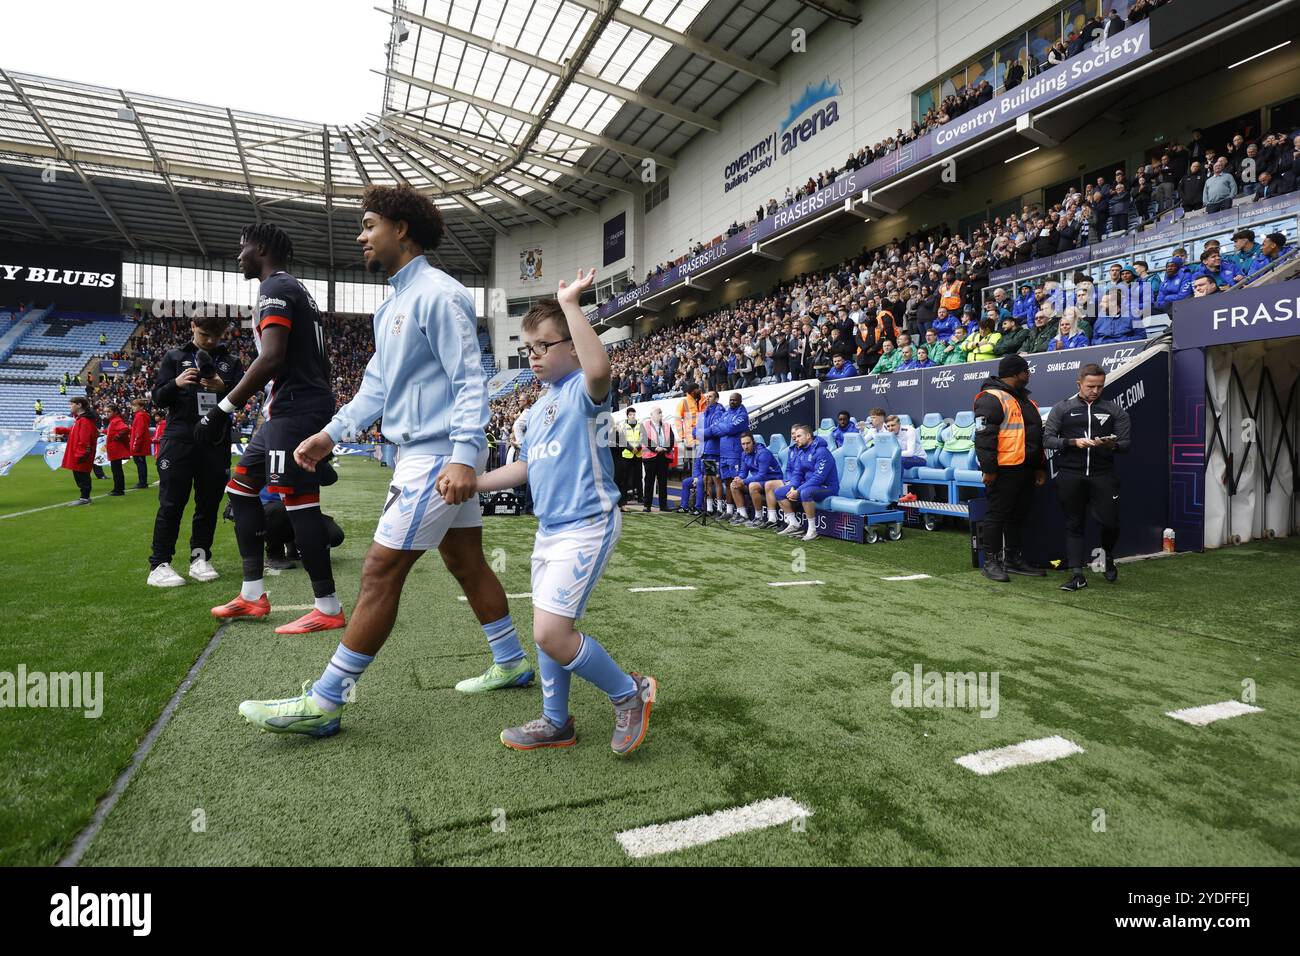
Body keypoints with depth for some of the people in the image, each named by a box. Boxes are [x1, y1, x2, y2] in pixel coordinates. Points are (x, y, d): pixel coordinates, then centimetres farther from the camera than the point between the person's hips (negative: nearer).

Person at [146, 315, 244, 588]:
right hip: (179, 440, -2)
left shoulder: (231, 361, 11)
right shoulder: (174, 356, 7)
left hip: (216, 441, 2)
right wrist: (176, 383, -15)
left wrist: (224, 387, -16)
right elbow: (158, 399, 5)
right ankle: (159, 564, 2)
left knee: (209, 501, 7)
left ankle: (200, 557, 18)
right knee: (172, 502, -3)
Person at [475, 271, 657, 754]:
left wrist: (570, 304, -32)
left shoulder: (582, 390, -11)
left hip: (585, 527, -9)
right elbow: (527, 465, 23)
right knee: (546, 630, 15)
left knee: (551, 634, -14)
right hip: (550, 529, 10)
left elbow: (599, 367, -37)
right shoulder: (544, 403, 15)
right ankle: (556, 723, 33)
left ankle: (630, 692, 9)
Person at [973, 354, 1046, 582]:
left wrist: (1040, 466, 22)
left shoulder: (1024, 400, 21)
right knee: (997, 515, -3)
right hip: (1004, 470, -9)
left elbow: (1037, 434, 26)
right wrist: (988, 468, -21)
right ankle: (991, 562, 4)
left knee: (1018, 516, 14)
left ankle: (1013, 559, 24)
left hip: (1025, 469, 9)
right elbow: (984, 436, -17)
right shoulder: (992, 399, -11)